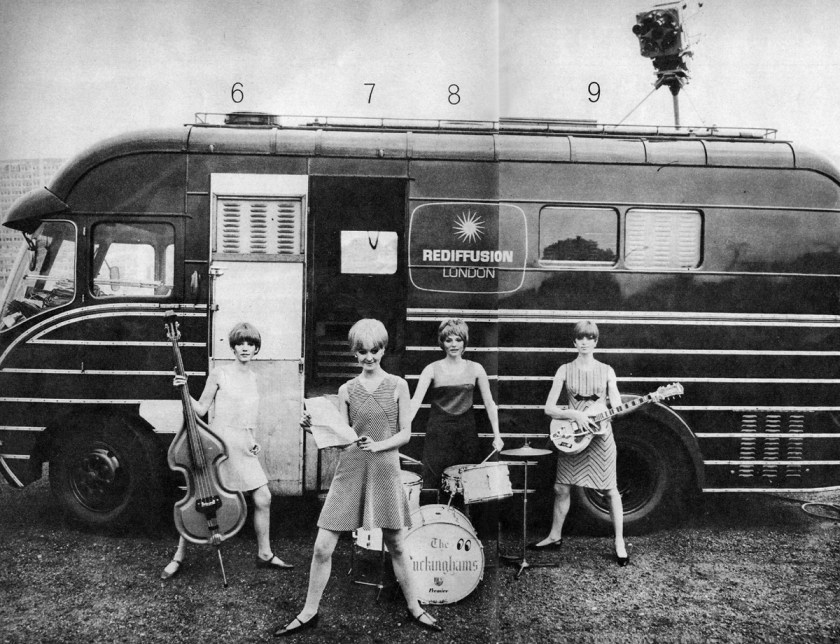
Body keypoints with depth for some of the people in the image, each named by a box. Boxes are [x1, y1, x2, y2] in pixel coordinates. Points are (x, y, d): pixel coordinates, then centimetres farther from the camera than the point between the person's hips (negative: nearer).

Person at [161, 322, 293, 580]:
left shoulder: (253, 377, 10)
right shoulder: (219, 374, -6)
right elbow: (201, 409, -1)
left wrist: (252, 440, 8)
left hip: (244, 447, 5)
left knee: (263, 499, 3)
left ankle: (265, 554, 20)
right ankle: (179, 557, 17)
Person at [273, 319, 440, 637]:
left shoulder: (397, 386, 1)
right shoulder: (346, 390, 5)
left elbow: (405, 434, 0)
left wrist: (378, 445, -16)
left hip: (385, 470, -1)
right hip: (350, 470, 1)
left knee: (396, 545, 10)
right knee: (322, 546, 0)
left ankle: (414, 607, 30)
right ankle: (309, 613, 19)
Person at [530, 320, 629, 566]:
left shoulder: (606, 371, 3)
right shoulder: (565, 370, 1)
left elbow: (616, 407, 0)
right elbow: (549, 408, -3)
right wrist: (575, 415, -18)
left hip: (601, 435, -1)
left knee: (611, 490, 2)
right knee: (562, 488, 7)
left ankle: (619, 542, 15)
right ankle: (555, 536, 24)